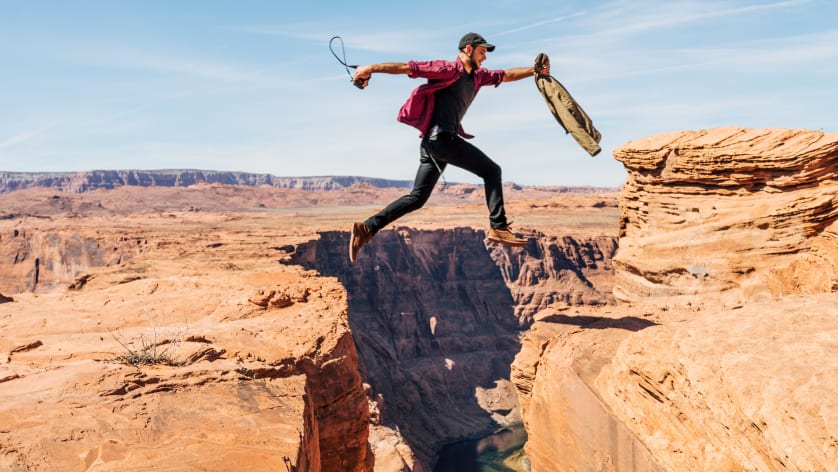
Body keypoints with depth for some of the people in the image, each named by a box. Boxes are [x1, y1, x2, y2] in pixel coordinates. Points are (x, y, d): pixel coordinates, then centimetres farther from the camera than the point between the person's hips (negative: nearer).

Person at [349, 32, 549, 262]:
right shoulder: (448, 69, -3)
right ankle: (498, 227, -9)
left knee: (417, 198, 7)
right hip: (440, 136, -9)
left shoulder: (477, 75, 23)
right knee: (491, 170, -5)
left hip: (433, 143, 9)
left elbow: (506, 75, 32)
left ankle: (366, 228, 3)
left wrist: (534, 70, 25)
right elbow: (408, 67, -7)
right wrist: (371, 68, -12)